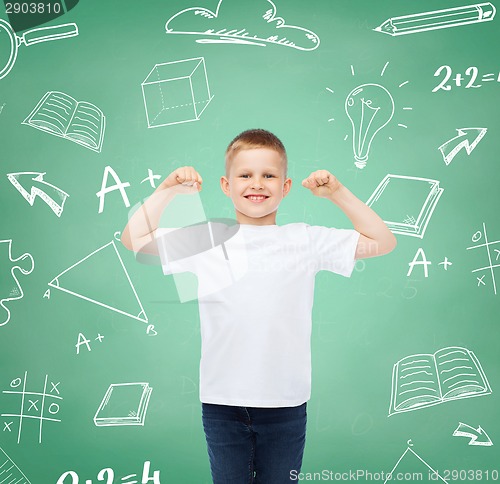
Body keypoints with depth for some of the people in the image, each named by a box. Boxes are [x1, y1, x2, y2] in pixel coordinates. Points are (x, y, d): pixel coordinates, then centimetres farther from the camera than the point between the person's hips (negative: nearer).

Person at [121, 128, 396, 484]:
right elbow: (134, 239, 4)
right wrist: (168, 190, -4)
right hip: (222, 402, 0)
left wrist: (338, 193, -2)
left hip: (286, 404, 0)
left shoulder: (306, 240, 1)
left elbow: (382, 242, 5)